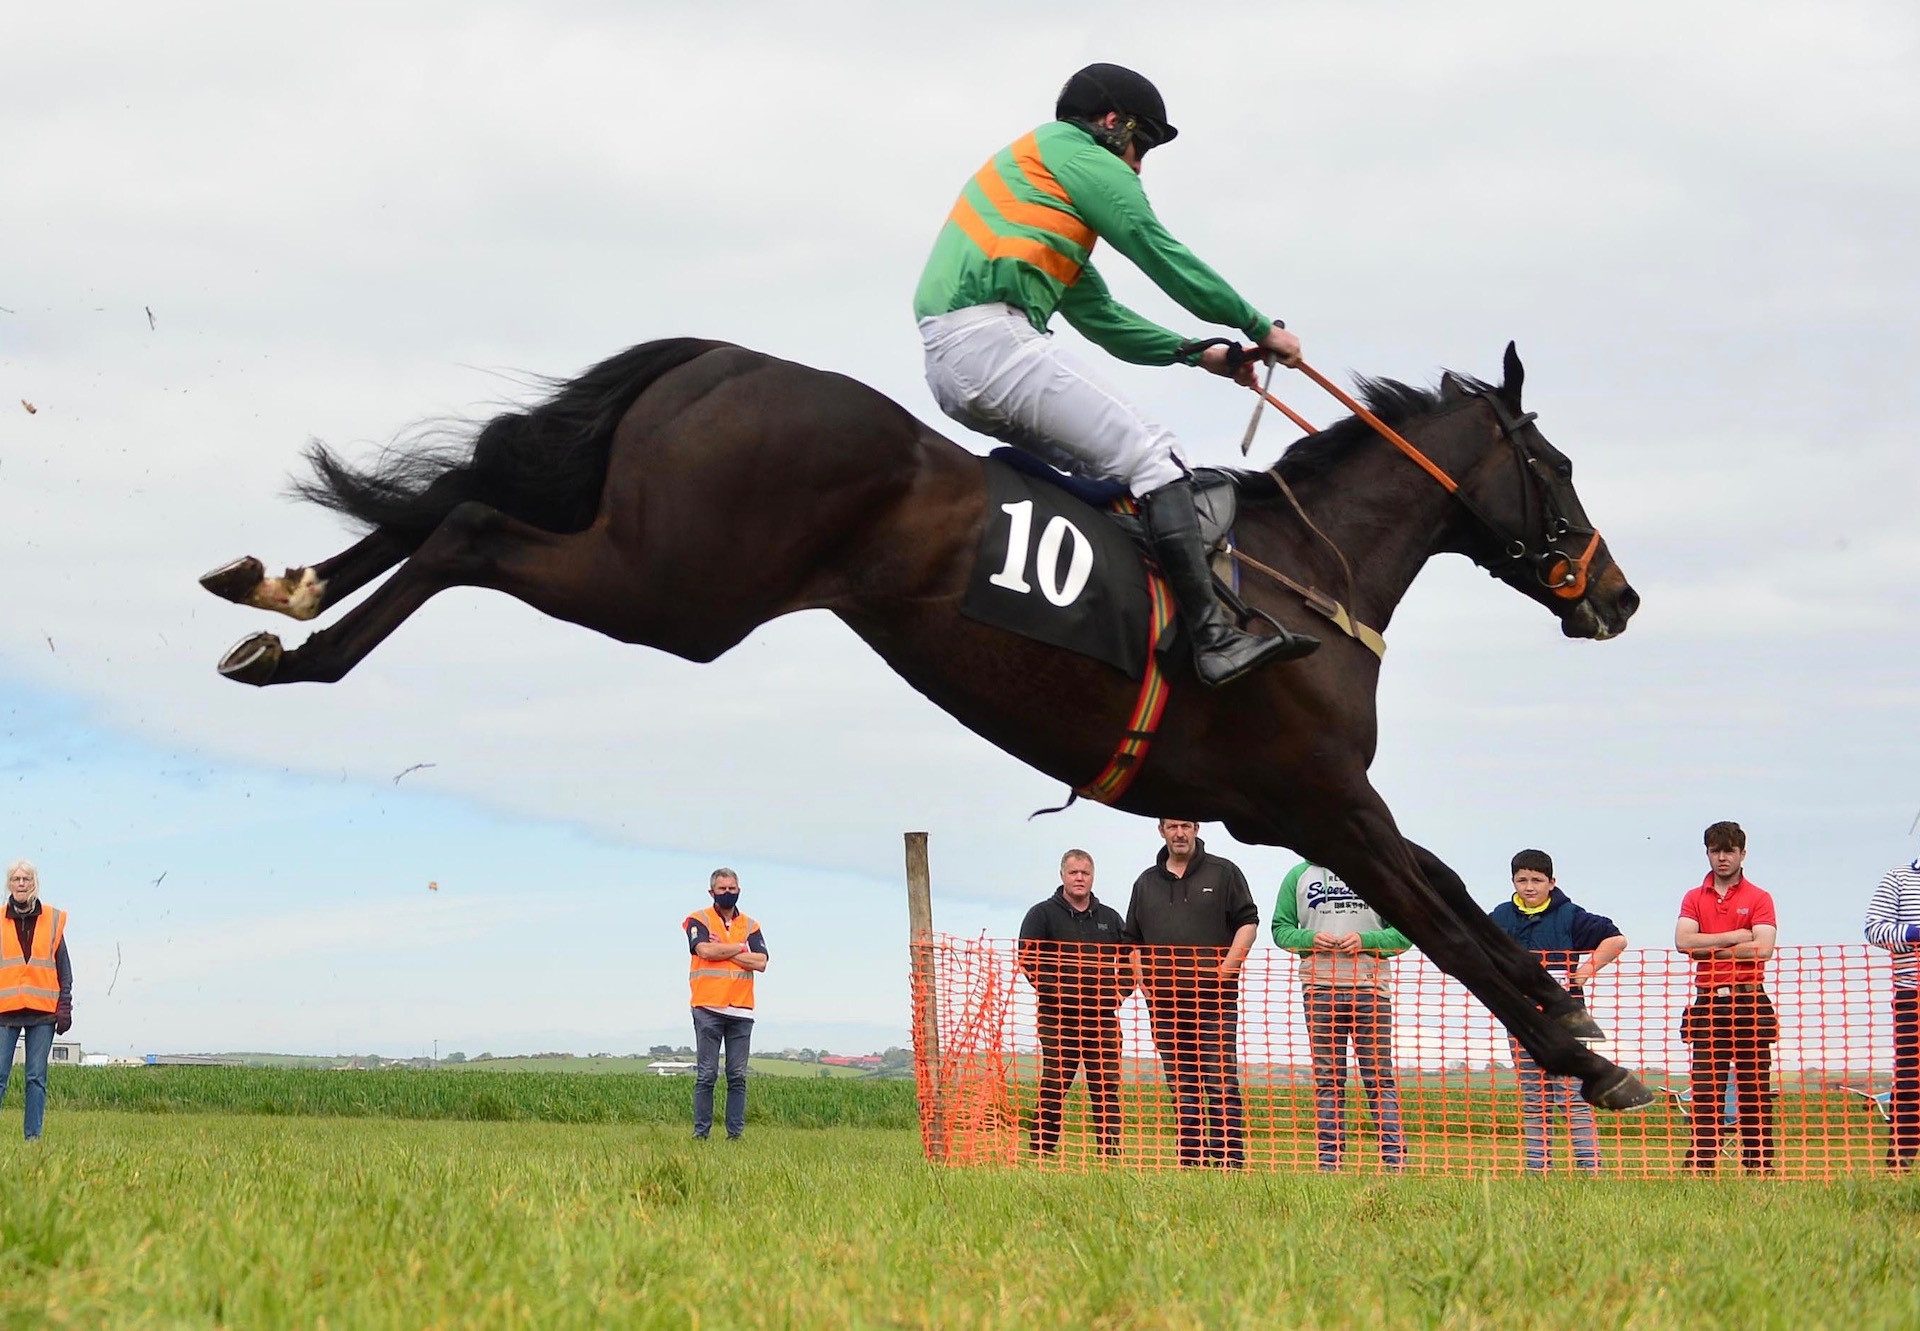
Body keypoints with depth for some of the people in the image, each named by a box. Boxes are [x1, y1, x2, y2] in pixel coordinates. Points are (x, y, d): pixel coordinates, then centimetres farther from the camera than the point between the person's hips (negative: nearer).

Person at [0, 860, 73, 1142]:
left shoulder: (52, 921, 8)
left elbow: (64, 969, 10)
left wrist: (64, 1008, 2)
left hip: (42, 1012, 0)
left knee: (37, 1077, 0)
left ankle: (33, 1135, 2)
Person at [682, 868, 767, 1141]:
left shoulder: (751, 926, 15)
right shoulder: (698, 921, 5)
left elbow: (760, 962, 0)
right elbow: (705, 950, -14)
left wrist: (723, 950, -6)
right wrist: (741, 948, -2)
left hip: (741, 1011, 3)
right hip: (708, 1009, -3)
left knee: (738, 1077, 2)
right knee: (706, 1075, -4)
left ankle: (736, 1134, 3)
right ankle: (701, 1133, -2)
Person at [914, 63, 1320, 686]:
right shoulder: (1083, 157, 6)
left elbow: (1101, 318, 31)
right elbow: (1164, 258, 4)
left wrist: (1196, 353, 24)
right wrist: (1258, 326, 12)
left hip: (946, 364, 10)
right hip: (991, 338, -10)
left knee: (1111, 464, 15)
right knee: (1151, 454, -12)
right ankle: (1213, 638, -21)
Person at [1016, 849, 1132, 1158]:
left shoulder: (1109, 918, 17)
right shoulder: (1043, 914, 2)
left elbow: (1129, 959, 24)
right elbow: (1027, 959, -7)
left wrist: (1122, 991, 9)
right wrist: (1051, 991, -11)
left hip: (1103, 1017, 4)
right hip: (1058, 1018, -4)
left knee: (1107, 1090, 3)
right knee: (1053, 1088, -5)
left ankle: (1111, 1153, 6)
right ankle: (1041, 1153, -3)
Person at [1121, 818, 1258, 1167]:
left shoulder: (1223, 873, 5)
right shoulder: (1147, 883, 17)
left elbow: (1248, 922, 2)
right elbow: (1131, 940, 21)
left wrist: (1226, 969, -9)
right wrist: (1144, 979, 6)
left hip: (1214, 997, -4)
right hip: (1164, 1000, 4)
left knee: (1221, 1082, -9)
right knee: (1181, 1084, 5)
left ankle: (1230, 1158, -11)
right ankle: (1191, 1159, 7)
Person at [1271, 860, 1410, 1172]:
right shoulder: (1299, 875, 10)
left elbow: (1403, 932, 4)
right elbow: (1281, 928, 9)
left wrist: (1365, 940, -13)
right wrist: (1310, 938, -11)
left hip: (1370, 986, -1)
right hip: (1319, 986, 1)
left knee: (1380, 1075, -1)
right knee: (1326, 1078, 3)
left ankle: (1394, 1157, -2)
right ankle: (1329, 1160, 4)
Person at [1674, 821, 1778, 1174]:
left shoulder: (1758, 899, 5)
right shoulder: (1694, 899, 12)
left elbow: (1763, 948, -9)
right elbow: (1683, 941, -5)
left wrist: (1711, 947, -6)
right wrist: (1735, 937, -9)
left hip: (1748, 1001, -2)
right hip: (1708, 1002, 2)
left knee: (1755, 1088, -1)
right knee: (1704, 1089, -2)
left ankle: (1760, 1164, 0)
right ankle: (1700, 1165, -4)